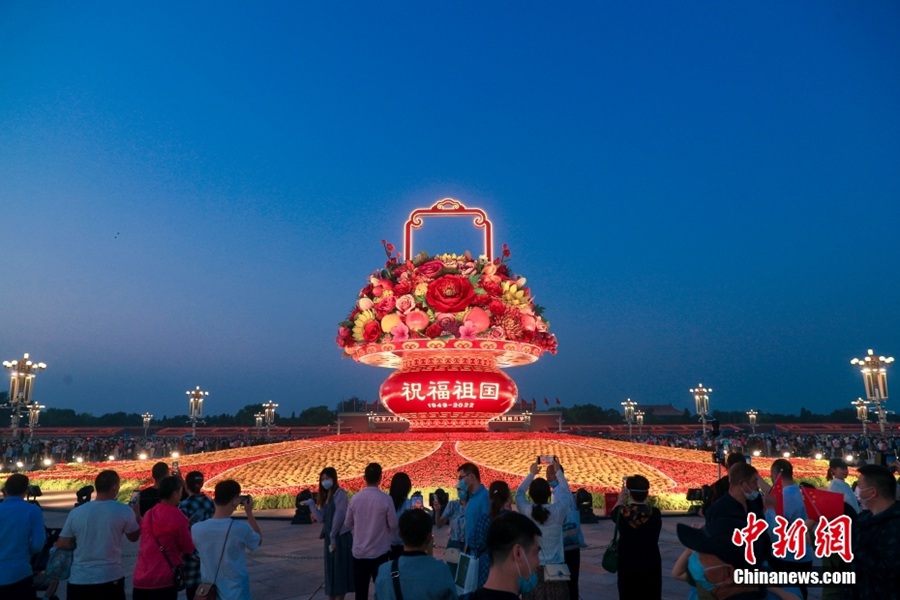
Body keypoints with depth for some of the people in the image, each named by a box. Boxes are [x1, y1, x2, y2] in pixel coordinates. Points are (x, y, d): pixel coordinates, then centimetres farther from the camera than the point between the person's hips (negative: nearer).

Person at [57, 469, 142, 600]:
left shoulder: (76, 512, -2)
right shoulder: (124, 511, -9)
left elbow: (62, 545, 3)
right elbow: (134, 537, 7)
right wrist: (136, 515, 23)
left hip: (79, 580, 3)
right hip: (110, 579, -2)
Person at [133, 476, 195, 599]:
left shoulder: (148, 514, 8)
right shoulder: (177, 517, -10)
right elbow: (188, 549, -2)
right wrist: (187, 528, 13)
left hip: (141, 578, 6)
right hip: (164, 580, -6)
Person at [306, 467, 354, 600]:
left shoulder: (339, 493, -10)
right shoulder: (324, 496, 14)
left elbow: (339, 515, -17)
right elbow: (321, 518, 6)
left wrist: (333, 535, -17)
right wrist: (312, 504, 3)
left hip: (340, 536, -8)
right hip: (329, 537, 8)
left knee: (340, 568, 0)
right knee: (331, 569, 12)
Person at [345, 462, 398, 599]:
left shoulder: (355, 498, -5)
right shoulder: (386, 499, -14)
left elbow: (348, 524, 6)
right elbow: (393, 524, -6)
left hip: (358, 552, 3)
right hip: (379, 552, -3)